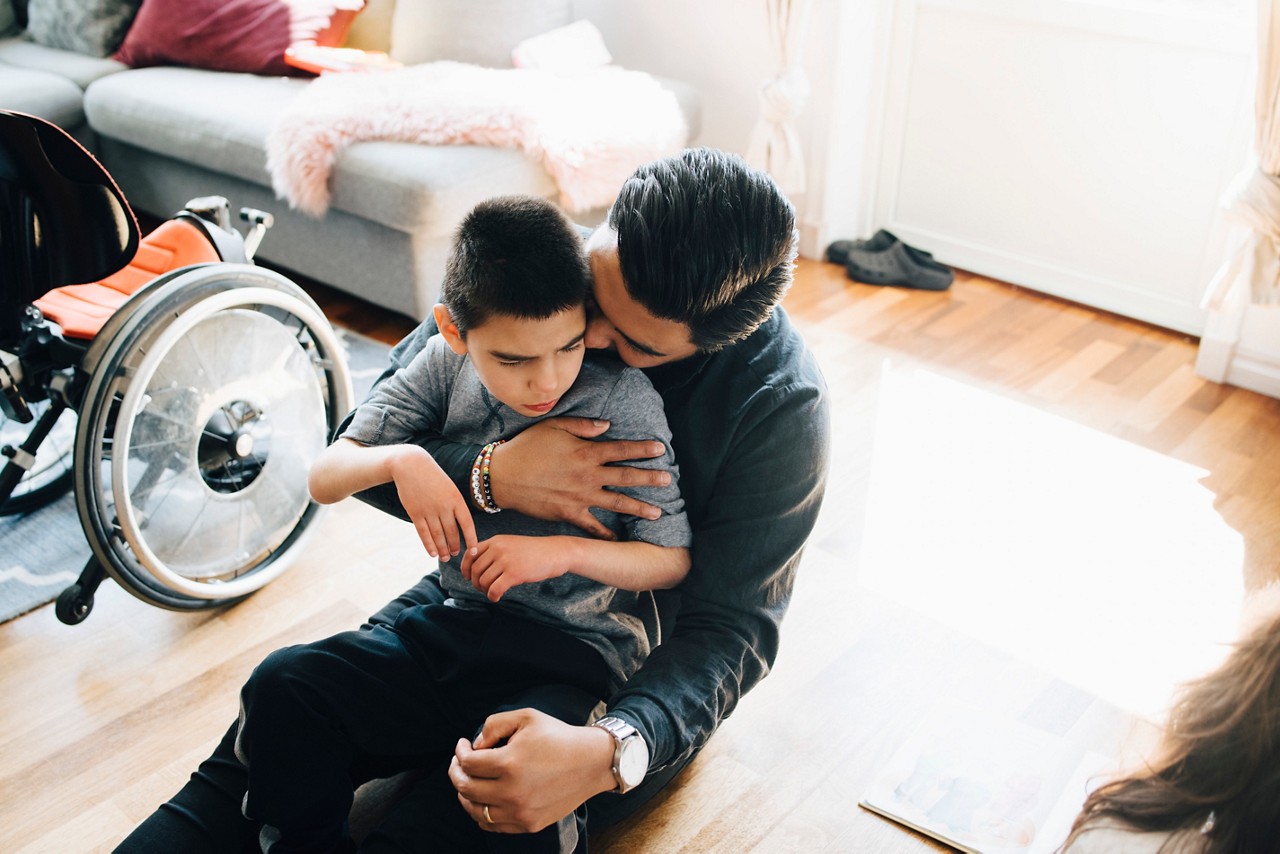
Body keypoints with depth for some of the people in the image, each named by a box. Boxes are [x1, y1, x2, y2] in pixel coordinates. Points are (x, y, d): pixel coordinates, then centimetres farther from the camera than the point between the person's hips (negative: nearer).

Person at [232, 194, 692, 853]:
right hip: (454, 625, 4)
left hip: (574, 655, -4)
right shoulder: (446, 364, -2)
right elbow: (324, 479, 1)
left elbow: (674, 560, -4)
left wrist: (562, 552, -19)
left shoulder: (627, 400, -11)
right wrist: (402, 460, -20)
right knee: (282, 685, -15)